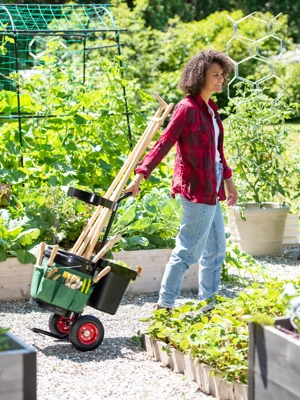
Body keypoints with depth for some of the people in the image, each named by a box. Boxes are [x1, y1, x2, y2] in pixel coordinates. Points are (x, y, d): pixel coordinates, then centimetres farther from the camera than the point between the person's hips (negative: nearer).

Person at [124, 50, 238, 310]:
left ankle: (209, 303, 27)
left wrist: (227, 179, 25)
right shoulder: (187, 108, -15)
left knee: (216, 249, 16)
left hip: (211, 189, 9)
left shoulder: (210, 108, 11)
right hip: (196, 188, -9)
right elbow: (164, 144, -21)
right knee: (188, 250, -4)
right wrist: (140, 175, -27)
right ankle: (164, 305, 4)